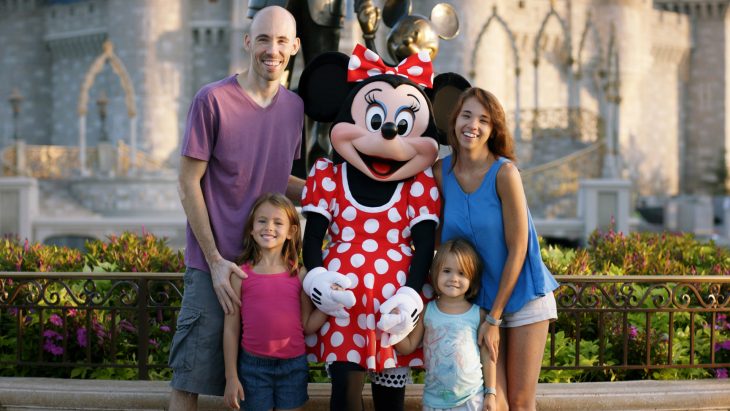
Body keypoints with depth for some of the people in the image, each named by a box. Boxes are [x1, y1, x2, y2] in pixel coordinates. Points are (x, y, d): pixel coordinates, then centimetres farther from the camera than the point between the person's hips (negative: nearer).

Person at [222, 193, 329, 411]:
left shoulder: (299, 275, 1)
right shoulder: (241, 274, -3)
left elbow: (308, 326, 4)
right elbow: (231, 328, 0)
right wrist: (231, 376, -1)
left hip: (293, 366, 1)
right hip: (254, 366, -1)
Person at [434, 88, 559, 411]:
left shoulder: (504, 172, -18)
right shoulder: (441, 172, -4)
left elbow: (517, 249, -15)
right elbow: (438, 236, 5)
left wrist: (495, 318, -12)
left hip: (522, 295, -3)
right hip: (479, 298, 3)